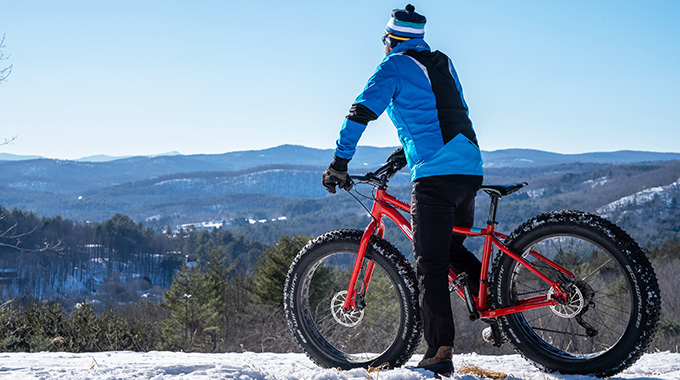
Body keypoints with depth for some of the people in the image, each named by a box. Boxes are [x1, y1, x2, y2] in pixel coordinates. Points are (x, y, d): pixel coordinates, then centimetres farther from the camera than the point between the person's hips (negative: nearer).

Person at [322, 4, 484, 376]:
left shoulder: (395, 66, 2)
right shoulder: (444, 64, 22)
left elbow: (361, 112, -6)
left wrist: (339, 162, -2)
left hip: (434, 175, -7)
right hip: (471, 168, 7)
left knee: (430, 265, -5)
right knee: (451, 249, 24)